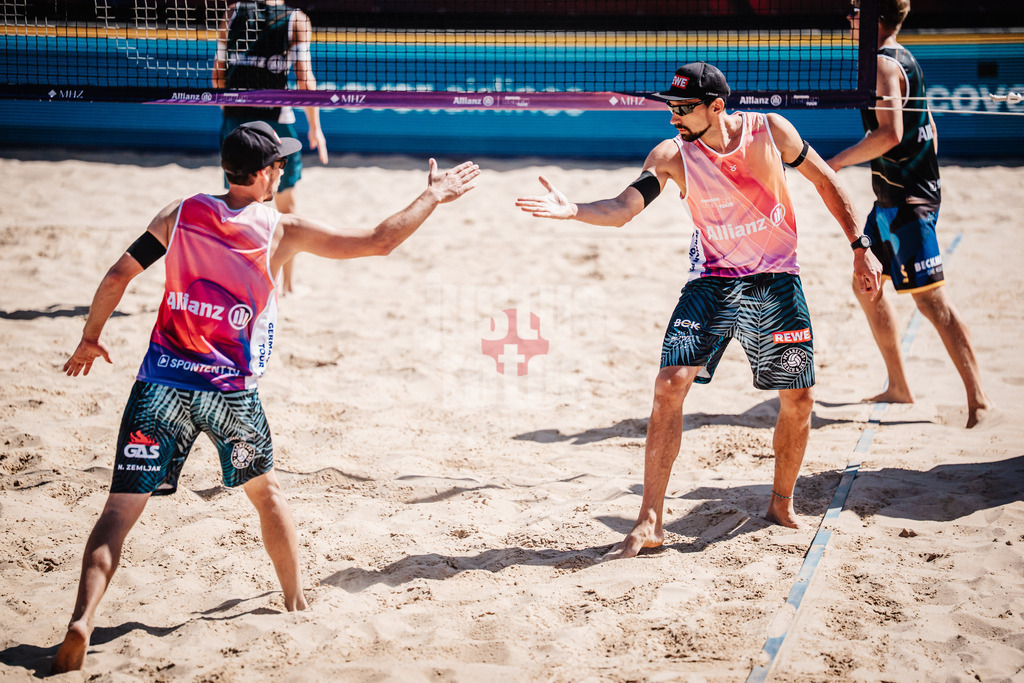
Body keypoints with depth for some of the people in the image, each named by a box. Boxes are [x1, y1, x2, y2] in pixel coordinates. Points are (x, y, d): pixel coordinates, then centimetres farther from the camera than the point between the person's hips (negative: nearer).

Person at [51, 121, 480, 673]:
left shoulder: (181, 214, 2)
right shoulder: (282, 232, -3)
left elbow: (116, 278, 4)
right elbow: (378, 241, -1)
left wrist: (90, 338, 20)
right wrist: (433, 196, 12)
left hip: (162, 385, 1)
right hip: (231, 392, -1)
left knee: (122, 506, -3)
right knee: (266, 492, 25)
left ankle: (82, 619, -22)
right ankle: (296, 602, 38)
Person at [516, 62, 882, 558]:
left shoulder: (771, 131, -9)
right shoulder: (672, 155, -11)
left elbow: (825, 182, 3)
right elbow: (623, 209, -20)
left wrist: (860, 248, 4)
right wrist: (571, 210, -39)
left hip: (776, 282, 1)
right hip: (713, 280, -1)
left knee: (798, 399, 3)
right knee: (670, 384, -17)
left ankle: (782, 504, 28)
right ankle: (649, 522, -12)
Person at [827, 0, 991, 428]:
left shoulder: (884, 64, -15)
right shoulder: (904, 60, 15)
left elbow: (890, 134, -26)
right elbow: (927, 127, 20)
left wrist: (837, 162, -16)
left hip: (906, 201, -10)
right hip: (892, 199, 10)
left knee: (931, 300, -12)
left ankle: (977, 398, -13)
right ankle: (898, 388, 24)